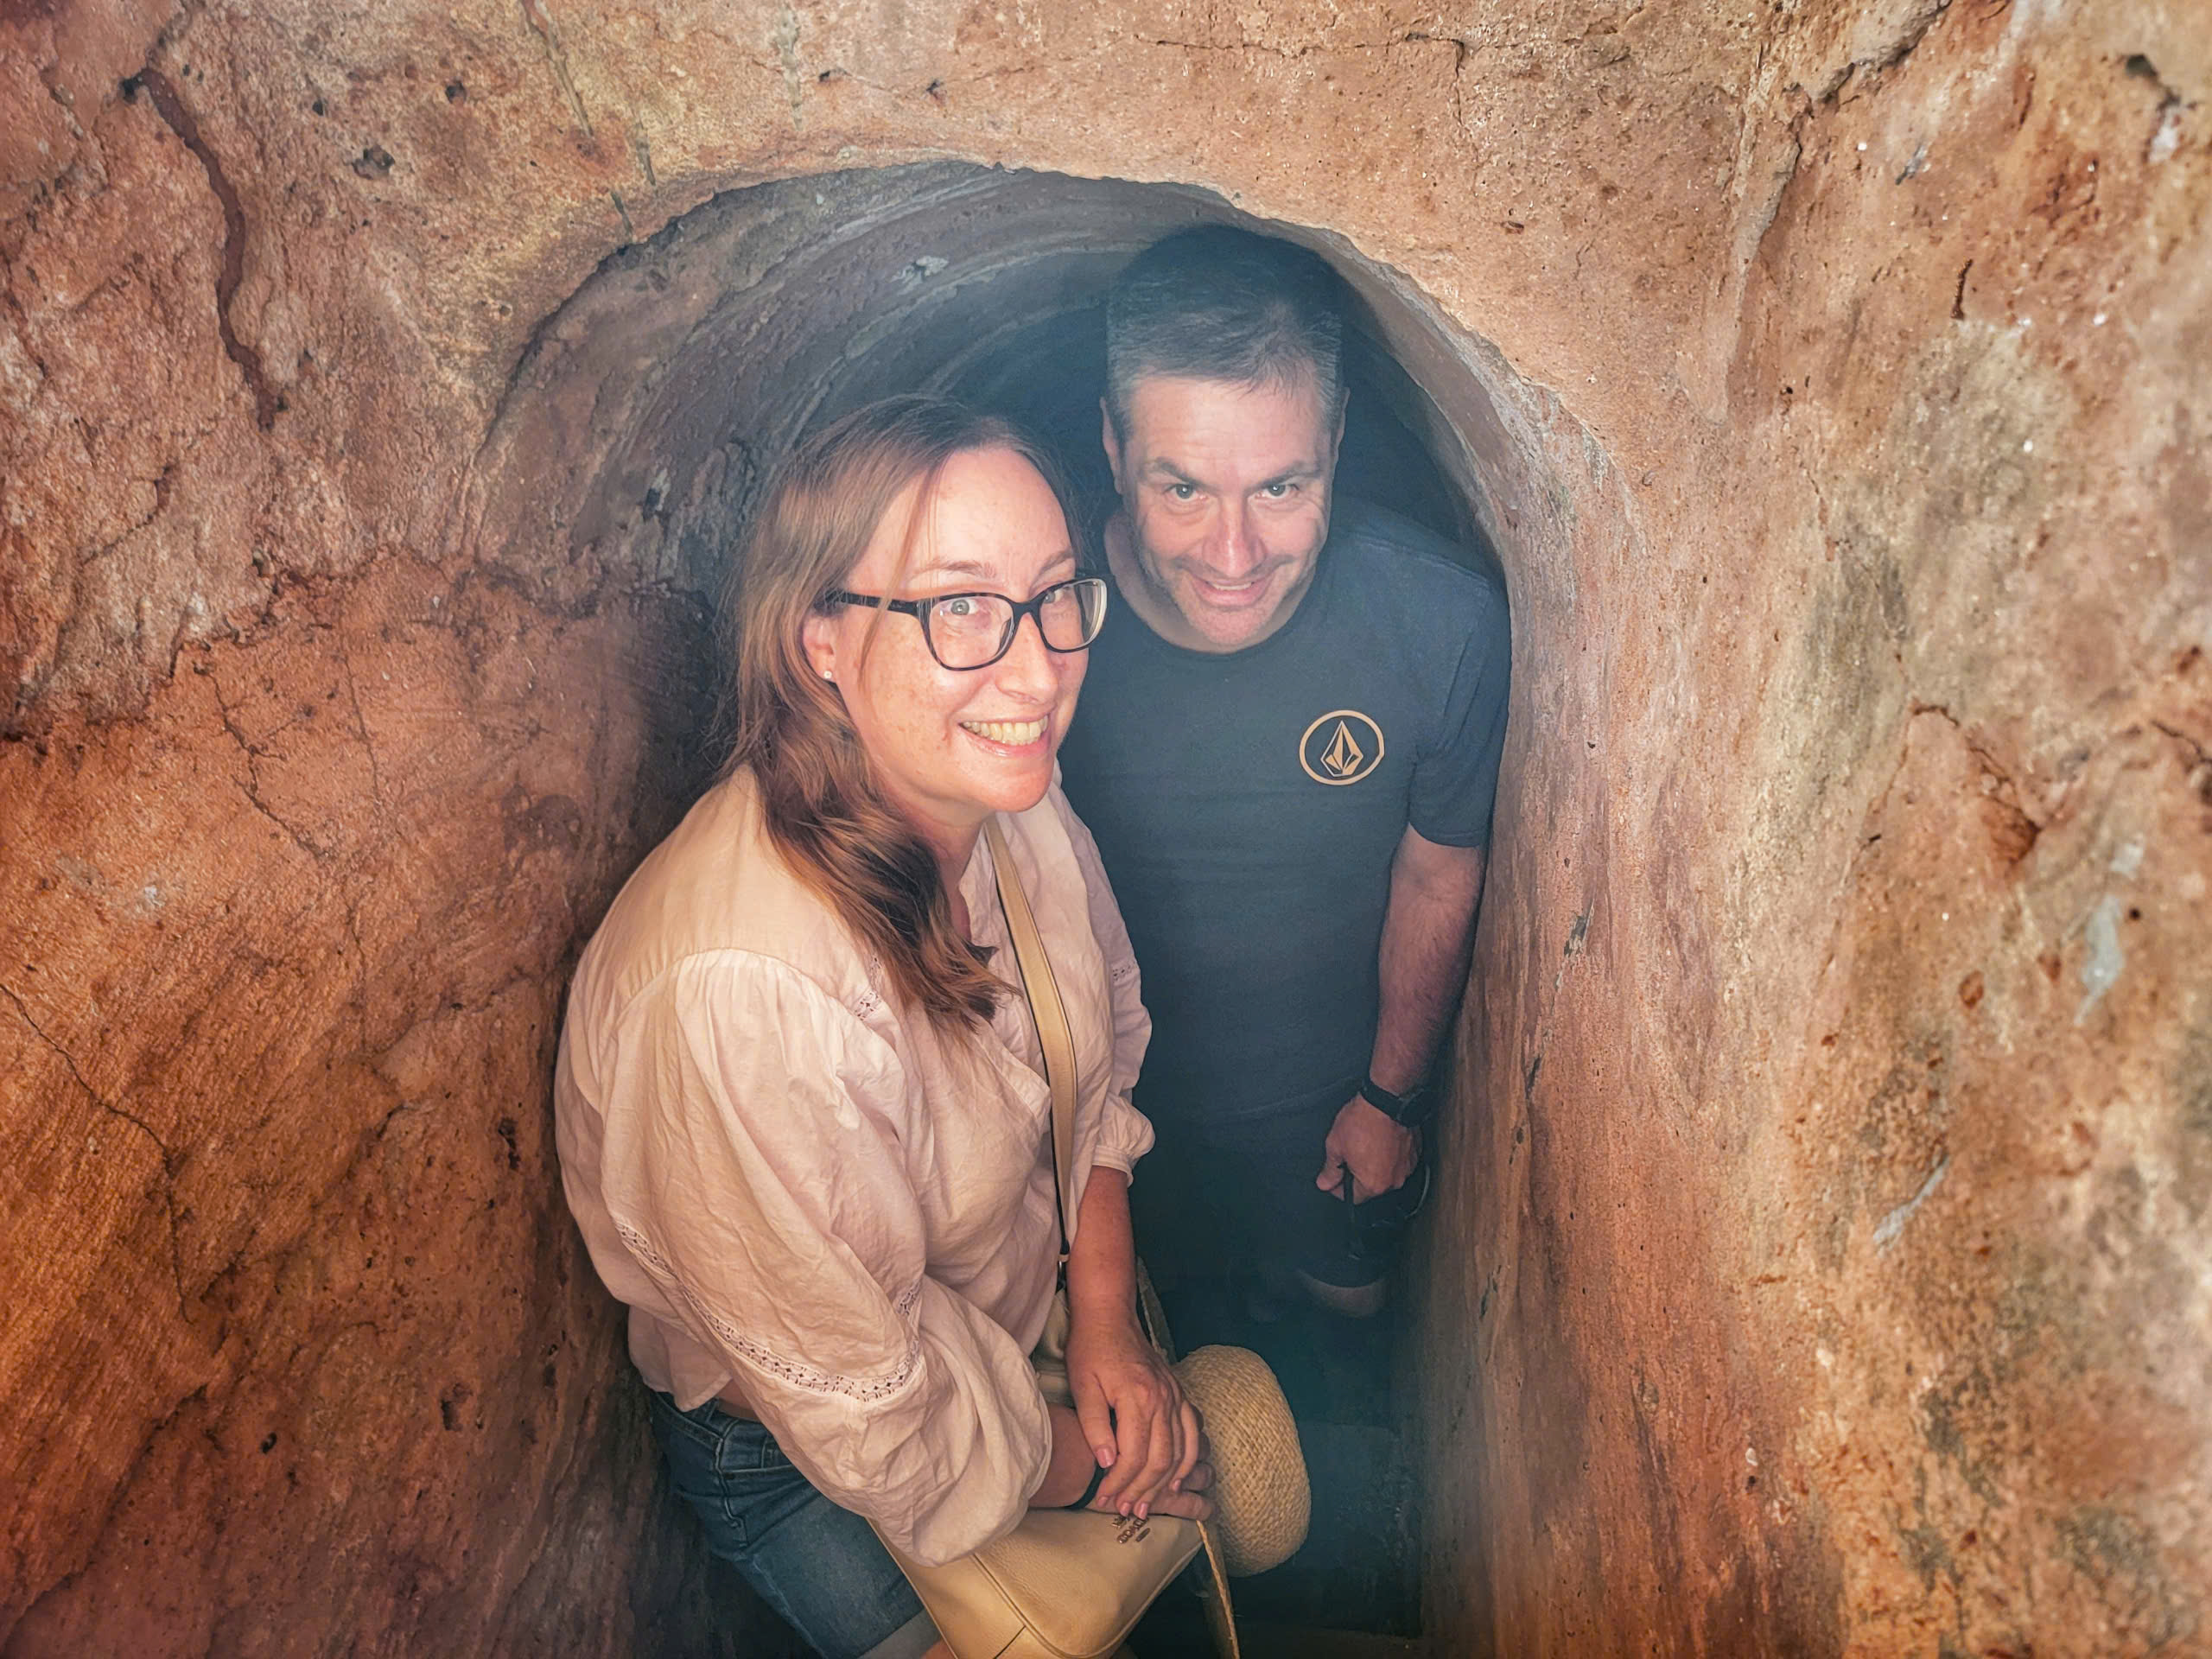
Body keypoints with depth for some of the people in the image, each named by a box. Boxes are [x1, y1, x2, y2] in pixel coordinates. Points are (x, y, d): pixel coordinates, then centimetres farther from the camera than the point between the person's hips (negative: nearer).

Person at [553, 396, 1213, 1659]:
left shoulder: (1013, 797, -18)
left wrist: (1109, 1316, -8)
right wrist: (1100, 1466, -12)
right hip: (805, 1463, -5)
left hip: (1039, 1308, 6)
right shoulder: (746, 994, -40)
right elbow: (873, 1423, -28)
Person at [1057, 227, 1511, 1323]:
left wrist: (1391, 1095, 2)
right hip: (1108, 1096, 0)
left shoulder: (1443, 623, -29)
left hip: (1333, 1094, 1)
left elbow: (1437, 879, -10)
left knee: (1347, 1296, 30)